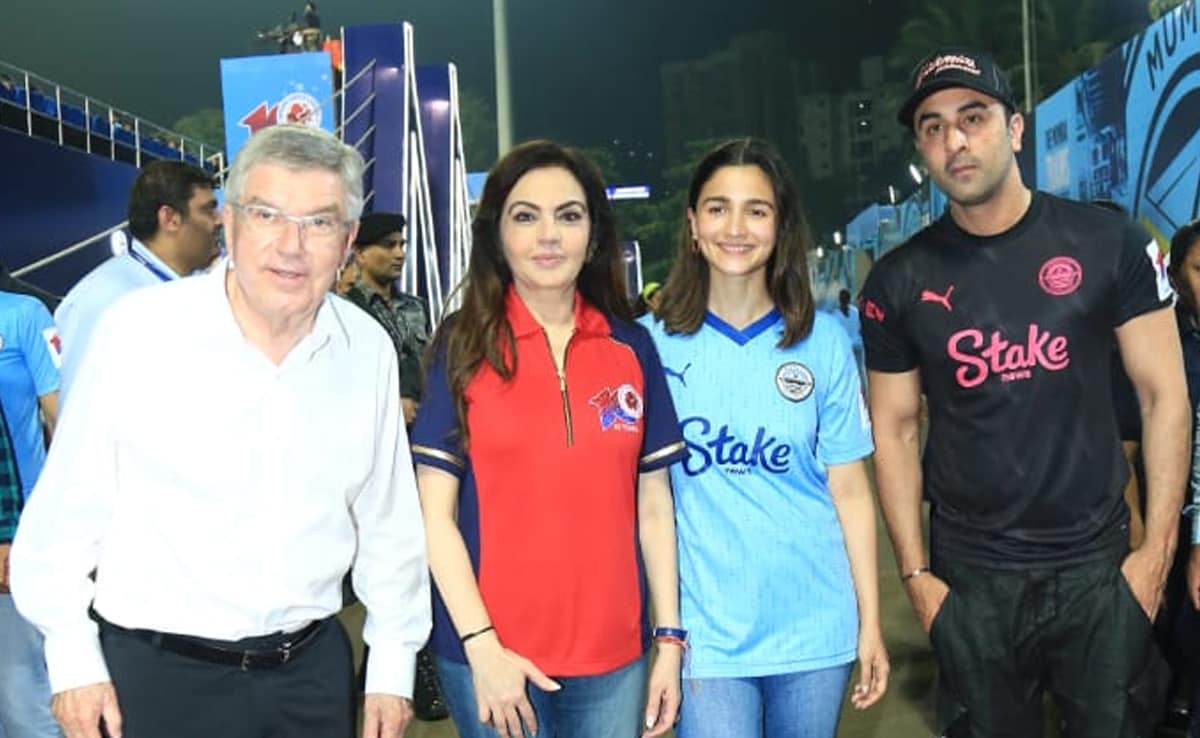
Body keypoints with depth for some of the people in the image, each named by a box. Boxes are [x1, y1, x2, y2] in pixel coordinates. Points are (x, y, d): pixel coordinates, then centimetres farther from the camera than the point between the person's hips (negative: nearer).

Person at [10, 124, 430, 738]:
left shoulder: (368, 350, -3)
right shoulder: (137, 330, -14)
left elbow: (388, 523, 6)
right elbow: (67, 511, -6)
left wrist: (392, 665, 9)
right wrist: (74, 659, -4)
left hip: (314, 666, 3)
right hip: (156, 671, -3)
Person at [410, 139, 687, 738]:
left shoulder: (632, 347, 3)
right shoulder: (463, 346, -3)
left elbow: (653, 506, 6)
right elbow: (434, 514, -6)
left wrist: (670, 638, 2)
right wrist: (481, 645, -12)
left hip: (614, 655, 2)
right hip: (491, 653, -2)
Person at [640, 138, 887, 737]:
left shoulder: (822, 341, -1)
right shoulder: (653, 343, -4)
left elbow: (849, 490, 3)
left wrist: (870, 622, 2)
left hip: (816, 629, 2)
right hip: (707, 635, -1)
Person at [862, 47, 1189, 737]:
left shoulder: (1109, 243, -5)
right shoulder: (899, 281, -1)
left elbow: (1165, 394, -2)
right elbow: (896, 430, 4)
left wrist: (1158, 547, -6)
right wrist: (915, 573, 0)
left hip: (1098, 563, -1)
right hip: (970, 577, 1)